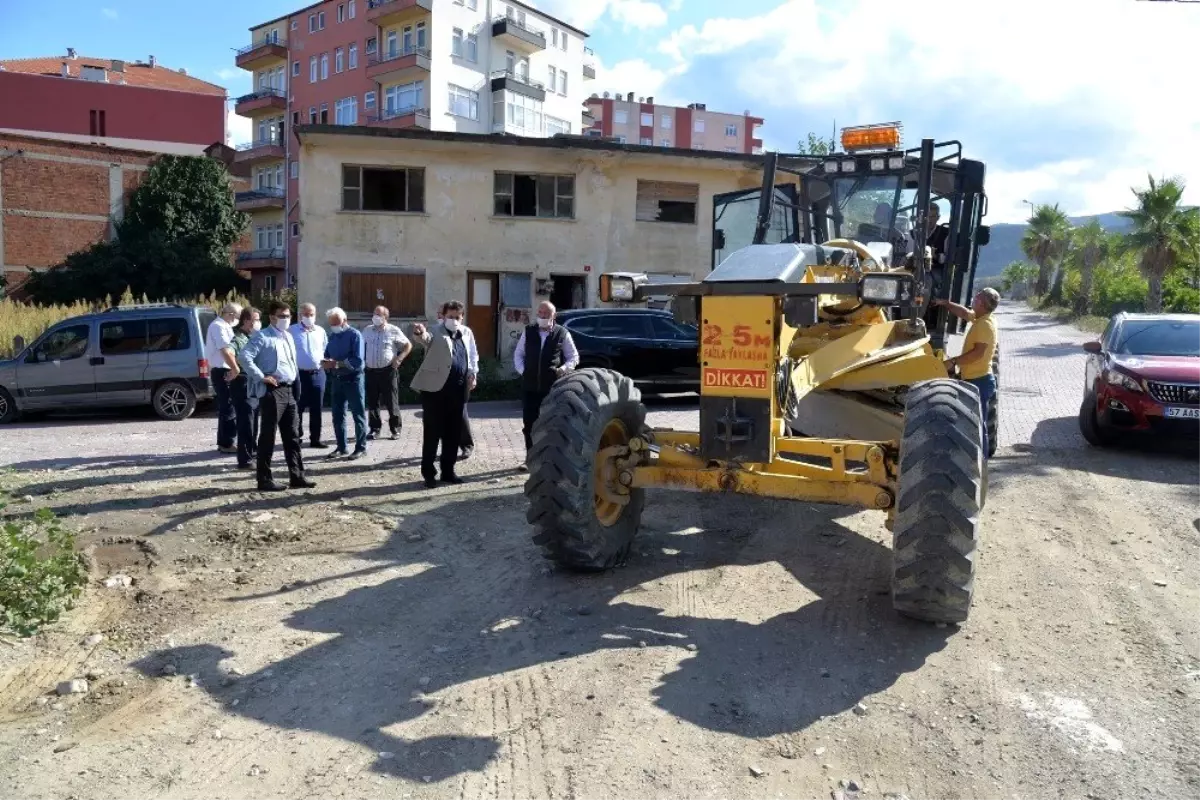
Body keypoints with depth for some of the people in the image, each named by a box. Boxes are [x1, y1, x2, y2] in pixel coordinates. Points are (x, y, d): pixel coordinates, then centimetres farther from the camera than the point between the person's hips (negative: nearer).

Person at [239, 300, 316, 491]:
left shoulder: (288, 336, 17)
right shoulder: (262, 337, -9)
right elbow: (244, 357, -21)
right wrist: (261, 377, -19)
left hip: (288, 390, 8)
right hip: (272, 391, -8)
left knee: (292, 436, 10)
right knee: (268, 436, -2)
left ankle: (297, 476, 16)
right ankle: (265, 480, 4)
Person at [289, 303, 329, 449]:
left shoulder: (320, 331, 10)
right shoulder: (291, 331, 0)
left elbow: (326, 350, 16)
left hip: (317, 374, 3)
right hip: (299, 374, -3)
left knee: (316, 409, 7)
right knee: (297, 408, 3)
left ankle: (315, 439, 14)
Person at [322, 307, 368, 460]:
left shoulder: (355, 335, -10)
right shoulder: (332, 336, 10)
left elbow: (358, 361, -18)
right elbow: (327, 355, 13)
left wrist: (337, 363, -25)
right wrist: (326, 362, -10)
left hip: (352, 379, -7)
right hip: (336, 380, 7)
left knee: (358, 415, 1)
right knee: (338, 415, 11)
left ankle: (361, 447, 7)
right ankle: (341, 447, 20)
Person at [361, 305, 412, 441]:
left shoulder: (393, 331, -2)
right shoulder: (367, 330, 9)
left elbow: (408, 345, 3)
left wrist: (399, 358, -9)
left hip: (388, 371, -4)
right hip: (371, 371, 4)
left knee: (391, 402, -1)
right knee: (372, 402, 6)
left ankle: (395, 429, 10)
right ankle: (375, 428, 17)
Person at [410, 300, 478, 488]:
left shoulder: (466, 333, 11)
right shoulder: (436, 331, -5)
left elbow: (473, 355, 21)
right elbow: (426, 338, -27)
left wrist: (473, 374, 6)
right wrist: (420, 333, -50)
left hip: (458, 389, 5)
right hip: (435, 388, -5)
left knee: (453, 433, 11)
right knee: (432, 433, 0)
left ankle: (448, 471, 22)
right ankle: (428, 473, 9)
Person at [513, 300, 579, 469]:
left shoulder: (562, 333, -1)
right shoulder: (528, 332, 8)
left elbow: (574, 357, 6)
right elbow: (518, 354, 17)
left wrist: (563, 369, -11)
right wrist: (522, 370, 1)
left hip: (553, 387, -3)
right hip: (530, 386, 3)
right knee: (529, 424, 6)